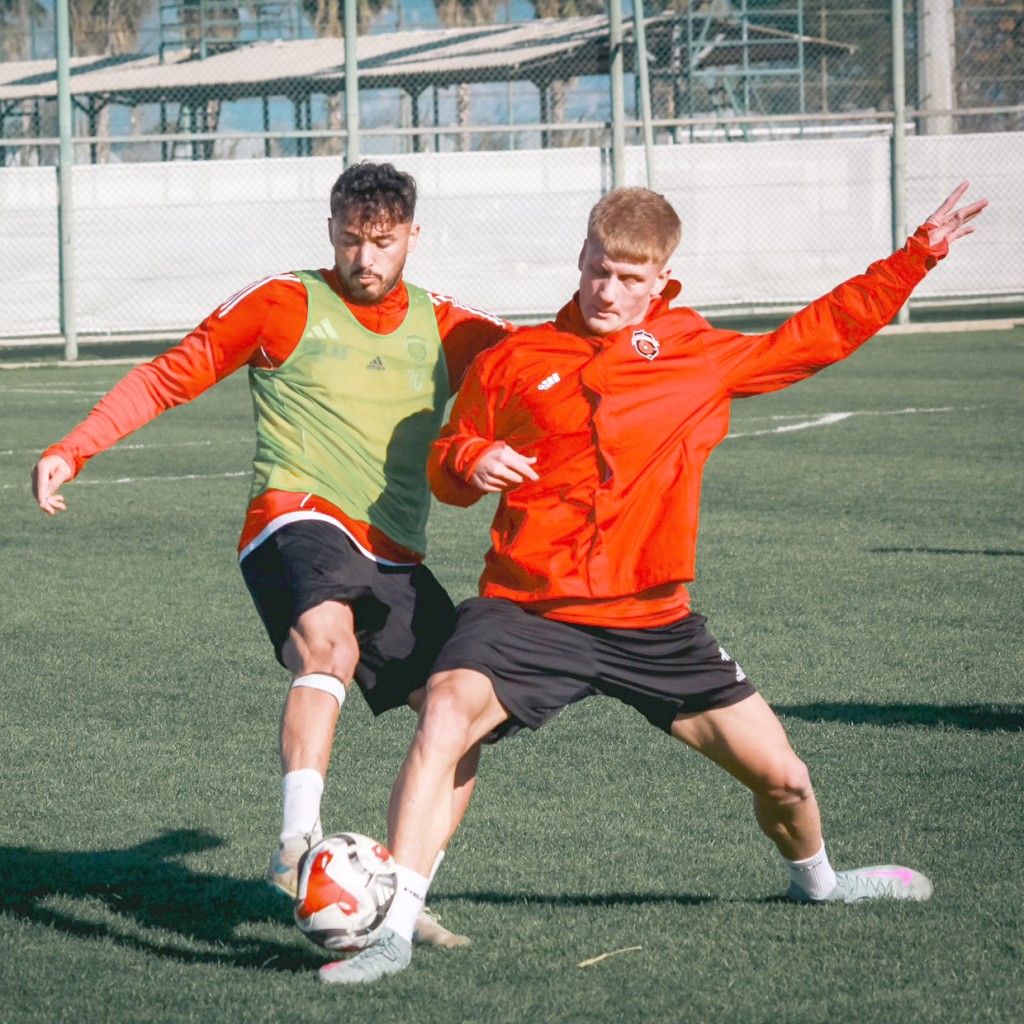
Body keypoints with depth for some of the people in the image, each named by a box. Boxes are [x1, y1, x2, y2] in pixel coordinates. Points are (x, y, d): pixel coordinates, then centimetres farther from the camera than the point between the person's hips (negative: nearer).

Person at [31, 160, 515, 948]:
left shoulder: (446, 329, 14)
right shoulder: (285, 306, 4)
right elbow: (170, 376, 7)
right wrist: (73, 451, -1)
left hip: (393, 556, 6)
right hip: (298, 520, -6)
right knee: (330, 649, -35)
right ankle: (299, 847, -47)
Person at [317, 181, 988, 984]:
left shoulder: (700, 354, 5)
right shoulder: (514, 362, 3)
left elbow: (822, 333, 14)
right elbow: (448, 464, 13)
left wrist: (920, 253, 12)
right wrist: (469, 462, -11)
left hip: (653, 623, 2)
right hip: (529, 610, -2)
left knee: (781, 775, 6)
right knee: (445, 716, -30)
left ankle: (816, 879, 42)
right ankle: (394, 929, -26)